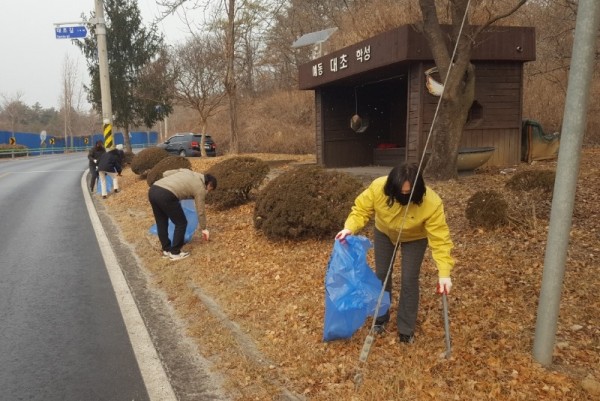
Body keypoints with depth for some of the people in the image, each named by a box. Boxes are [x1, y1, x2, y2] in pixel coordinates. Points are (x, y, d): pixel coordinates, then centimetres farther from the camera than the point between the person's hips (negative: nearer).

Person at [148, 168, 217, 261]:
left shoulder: (187, 171, 29)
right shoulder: (200, 188, 11)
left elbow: (165, 173, 24)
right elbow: (200, 212, 18)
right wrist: (203, 228, 31)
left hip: (152, 190, 8)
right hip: (166, 196, -8)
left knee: (161, 223, 22)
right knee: (181, 223, 11)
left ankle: (166, 250, 31)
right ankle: (175, 253, 16)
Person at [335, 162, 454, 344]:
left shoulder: (431, 203, -40)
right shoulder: (378, 187, -35)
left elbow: (440, 239, -36)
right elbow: (361, 209, -21)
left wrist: (444, 273, -40)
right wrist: (350, 228, -39)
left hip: (415, 238, -2)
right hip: (384, 233, 3)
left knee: (409, 280, -5)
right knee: (381, 274, 9)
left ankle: (406, 328, 14)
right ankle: (381, 318, 30)